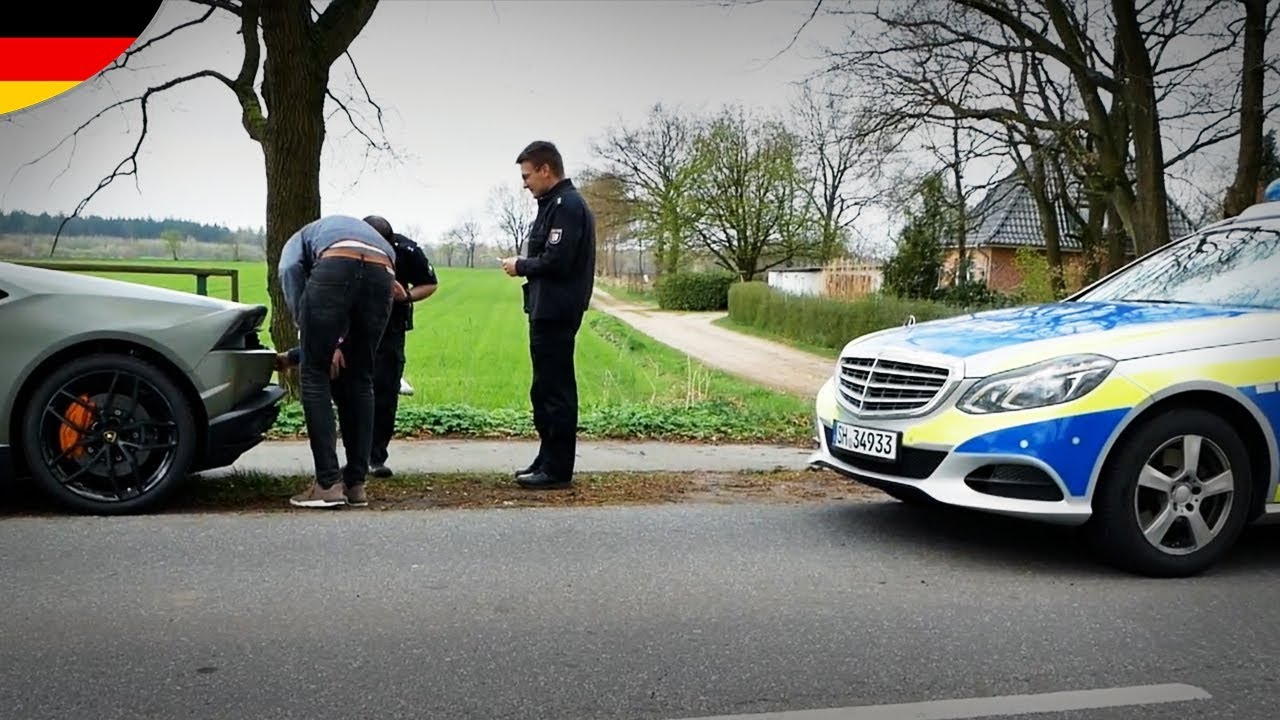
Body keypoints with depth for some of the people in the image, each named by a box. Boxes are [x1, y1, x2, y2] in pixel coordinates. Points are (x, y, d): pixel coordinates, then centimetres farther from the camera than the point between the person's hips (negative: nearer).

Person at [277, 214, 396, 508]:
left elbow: (290, 270, 11)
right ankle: (356, 483, 20)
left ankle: (328, 483, 4)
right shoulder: (381, 240, 45)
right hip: (382, 274, 4)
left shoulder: (303, 236, 35)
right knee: (360, 379, 17)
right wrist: (336, 342, 33)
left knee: (315, 374, 8)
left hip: (336, 267, -4)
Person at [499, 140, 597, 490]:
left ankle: (557, 470, 1)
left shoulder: (567, 205, -14)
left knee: (555, 391, -5)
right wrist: (523, 266, 7)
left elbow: (555, 261, -22)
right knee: (546, 390, 16)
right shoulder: (556, 203, 18)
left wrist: (520, 266, -7)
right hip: (548, 312, 11)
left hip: (555, 314, -11)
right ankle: (548, 460, 25)